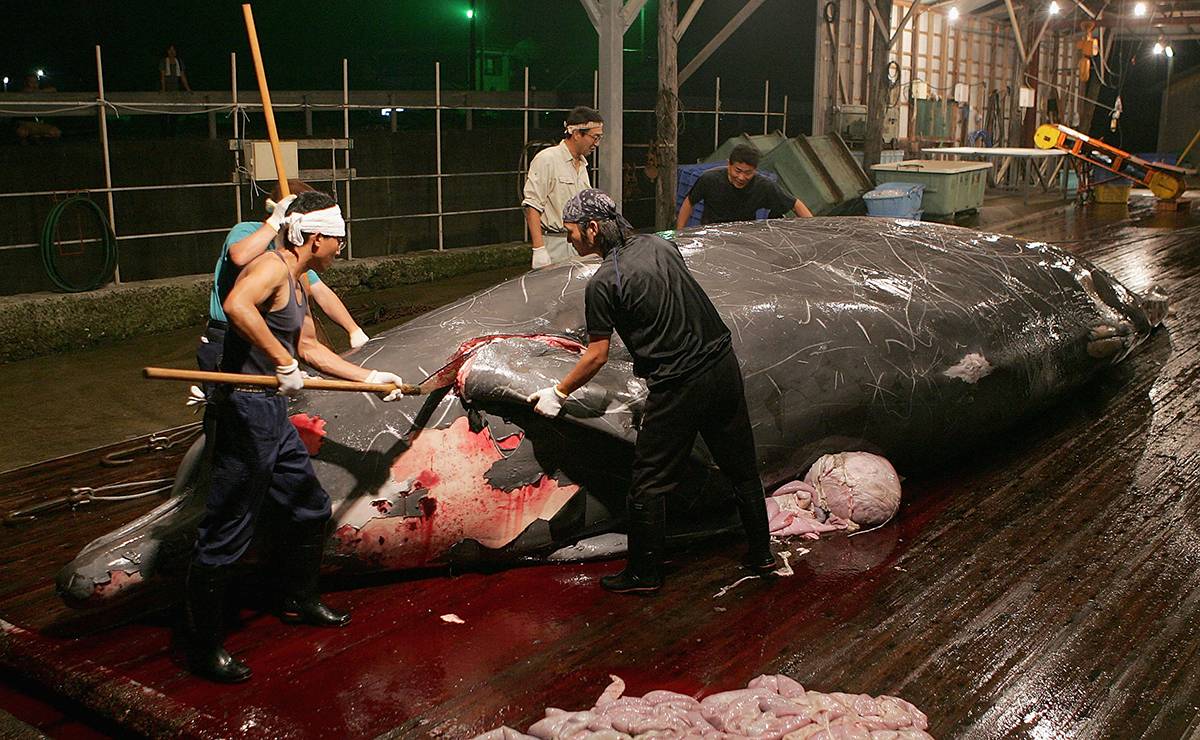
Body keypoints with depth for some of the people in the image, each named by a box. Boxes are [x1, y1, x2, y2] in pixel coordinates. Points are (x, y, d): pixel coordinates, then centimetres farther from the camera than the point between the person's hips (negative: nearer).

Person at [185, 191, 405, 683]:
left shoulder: (297, 282, 18)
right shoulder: (272, 266, -13)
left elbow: (310, 348, 27)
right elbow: (236, 306, -35)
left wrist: (371, 378, 29)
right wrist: (283, 363, -31)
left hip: (273, 414, 11)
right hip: (246, 409, -11)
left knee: (312, 507, 21)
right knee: (226, 533, -3)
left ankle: (297, 601, 41)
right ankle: (202, 647, 8)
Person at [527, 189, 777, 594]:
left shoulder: (603, 283, -12)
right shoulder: (658, 244, 8)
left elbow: (597, 356, -7)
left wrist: (558, 393, 5)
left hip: (678, 386, -7)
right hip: (723, 363, 7)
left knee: (650, 483, 7)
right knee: (741, 466, 18)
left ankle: (644, 572, 16)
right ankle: (761, 553, 31)